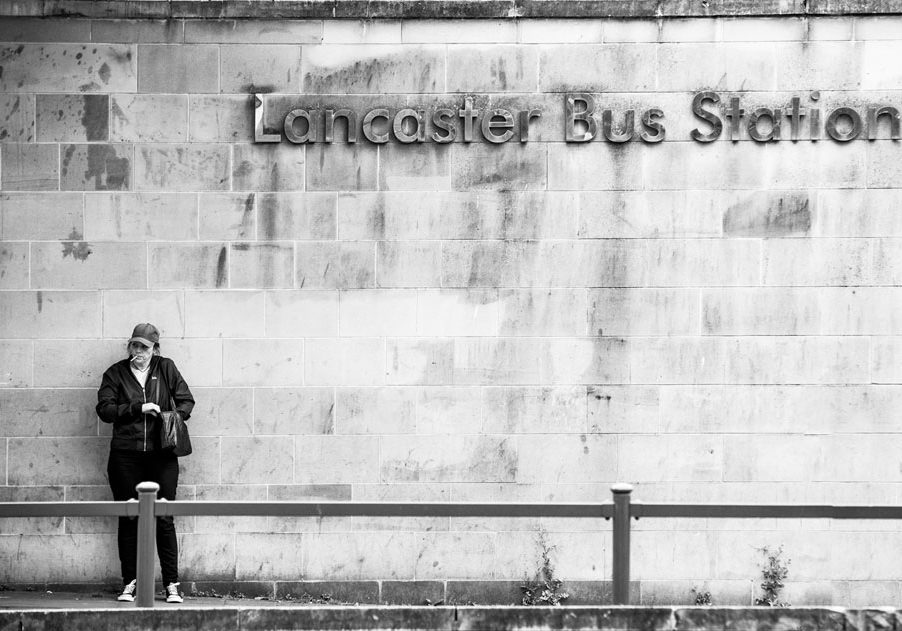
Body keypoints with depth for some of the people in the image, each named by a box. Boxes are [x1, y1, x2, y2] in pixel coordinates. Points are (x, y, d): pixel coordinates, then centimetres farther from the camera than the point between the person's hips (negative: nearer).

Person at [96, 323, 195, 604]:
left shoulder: (166, 368, 8)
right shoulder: (116, 373, 6)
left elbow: (186, 400, 11)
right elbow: (104, 409, -3)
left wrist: (175, 417, -9)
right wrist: (138, 408, -13)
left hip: (162, 454, 0)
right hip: (125, 456, 0)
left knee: (165, 519, -3)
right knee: (128, 520, 4)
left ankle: (172, 585, 0)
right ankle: (130, 583, 11)